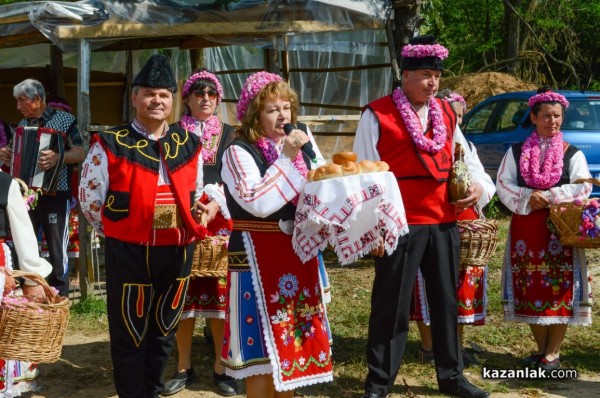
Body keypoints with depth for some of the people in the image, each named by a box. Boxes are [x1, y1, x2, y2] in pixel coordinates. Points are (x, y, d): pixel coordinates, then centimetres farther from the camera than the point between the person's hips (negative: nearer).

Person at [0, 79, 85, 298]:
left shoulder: (65, 120, -5)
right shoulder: (23, 124, 13)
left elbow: (80, 153, -12)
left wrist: (58, 157, -30)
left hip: (55, 195, -6)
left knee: (57, 250, 0)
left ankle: (59, 298, 9)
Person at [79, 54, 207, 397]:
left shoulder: (189, 144, 6)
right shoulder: (110, 144, -7)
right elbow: (90, 198, -1)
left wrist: (196, 217, 5)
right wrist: (118, 232, 5)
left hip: (177, 251, 4)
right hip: (128, 253, -4)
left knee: (164, 331, 17)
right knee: (130, 336, 6)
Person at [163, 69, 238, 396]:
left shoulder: (229, 135, 10)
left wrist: (212, 207, -15)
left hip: (218, 222, 0)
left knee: (219, 292, -1)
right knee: (183, 293, 3)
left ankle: (221, 367, 9)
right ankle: (184, 367, 14)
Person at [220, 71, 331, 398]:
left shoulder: (301, 141, 10)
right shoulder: (239, 152, -10)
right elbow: (257, 203, -23)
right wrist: (287, 159, -21)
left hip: (299, 253, 7)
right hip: (259, 257, -6)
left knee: (292, 337, 14)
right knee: (263, 344, 0)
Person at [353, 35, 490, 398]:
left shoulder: (446, 113, 11)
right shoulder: (377, 115, -7)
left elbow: (465, 158, 21)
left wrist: (477, 184, -1)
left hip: (444, 223, 6)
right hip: (400, 226, -6)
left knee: (446, 301, 15)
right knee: (391, 306, 2)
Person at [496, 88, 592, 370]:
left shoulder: (572, 153, 4)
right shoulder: (516, 152, 8)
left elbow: (583, 187, -7)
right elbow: (503, 184, 2)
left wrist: (548, 197, -16)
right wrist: (527, 199, -15)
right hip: (524, 229, 2)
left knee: (559, 288, -4)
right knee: (529, 289, 4)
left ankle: (553, 353, 4)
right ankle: (541, 348, 19)